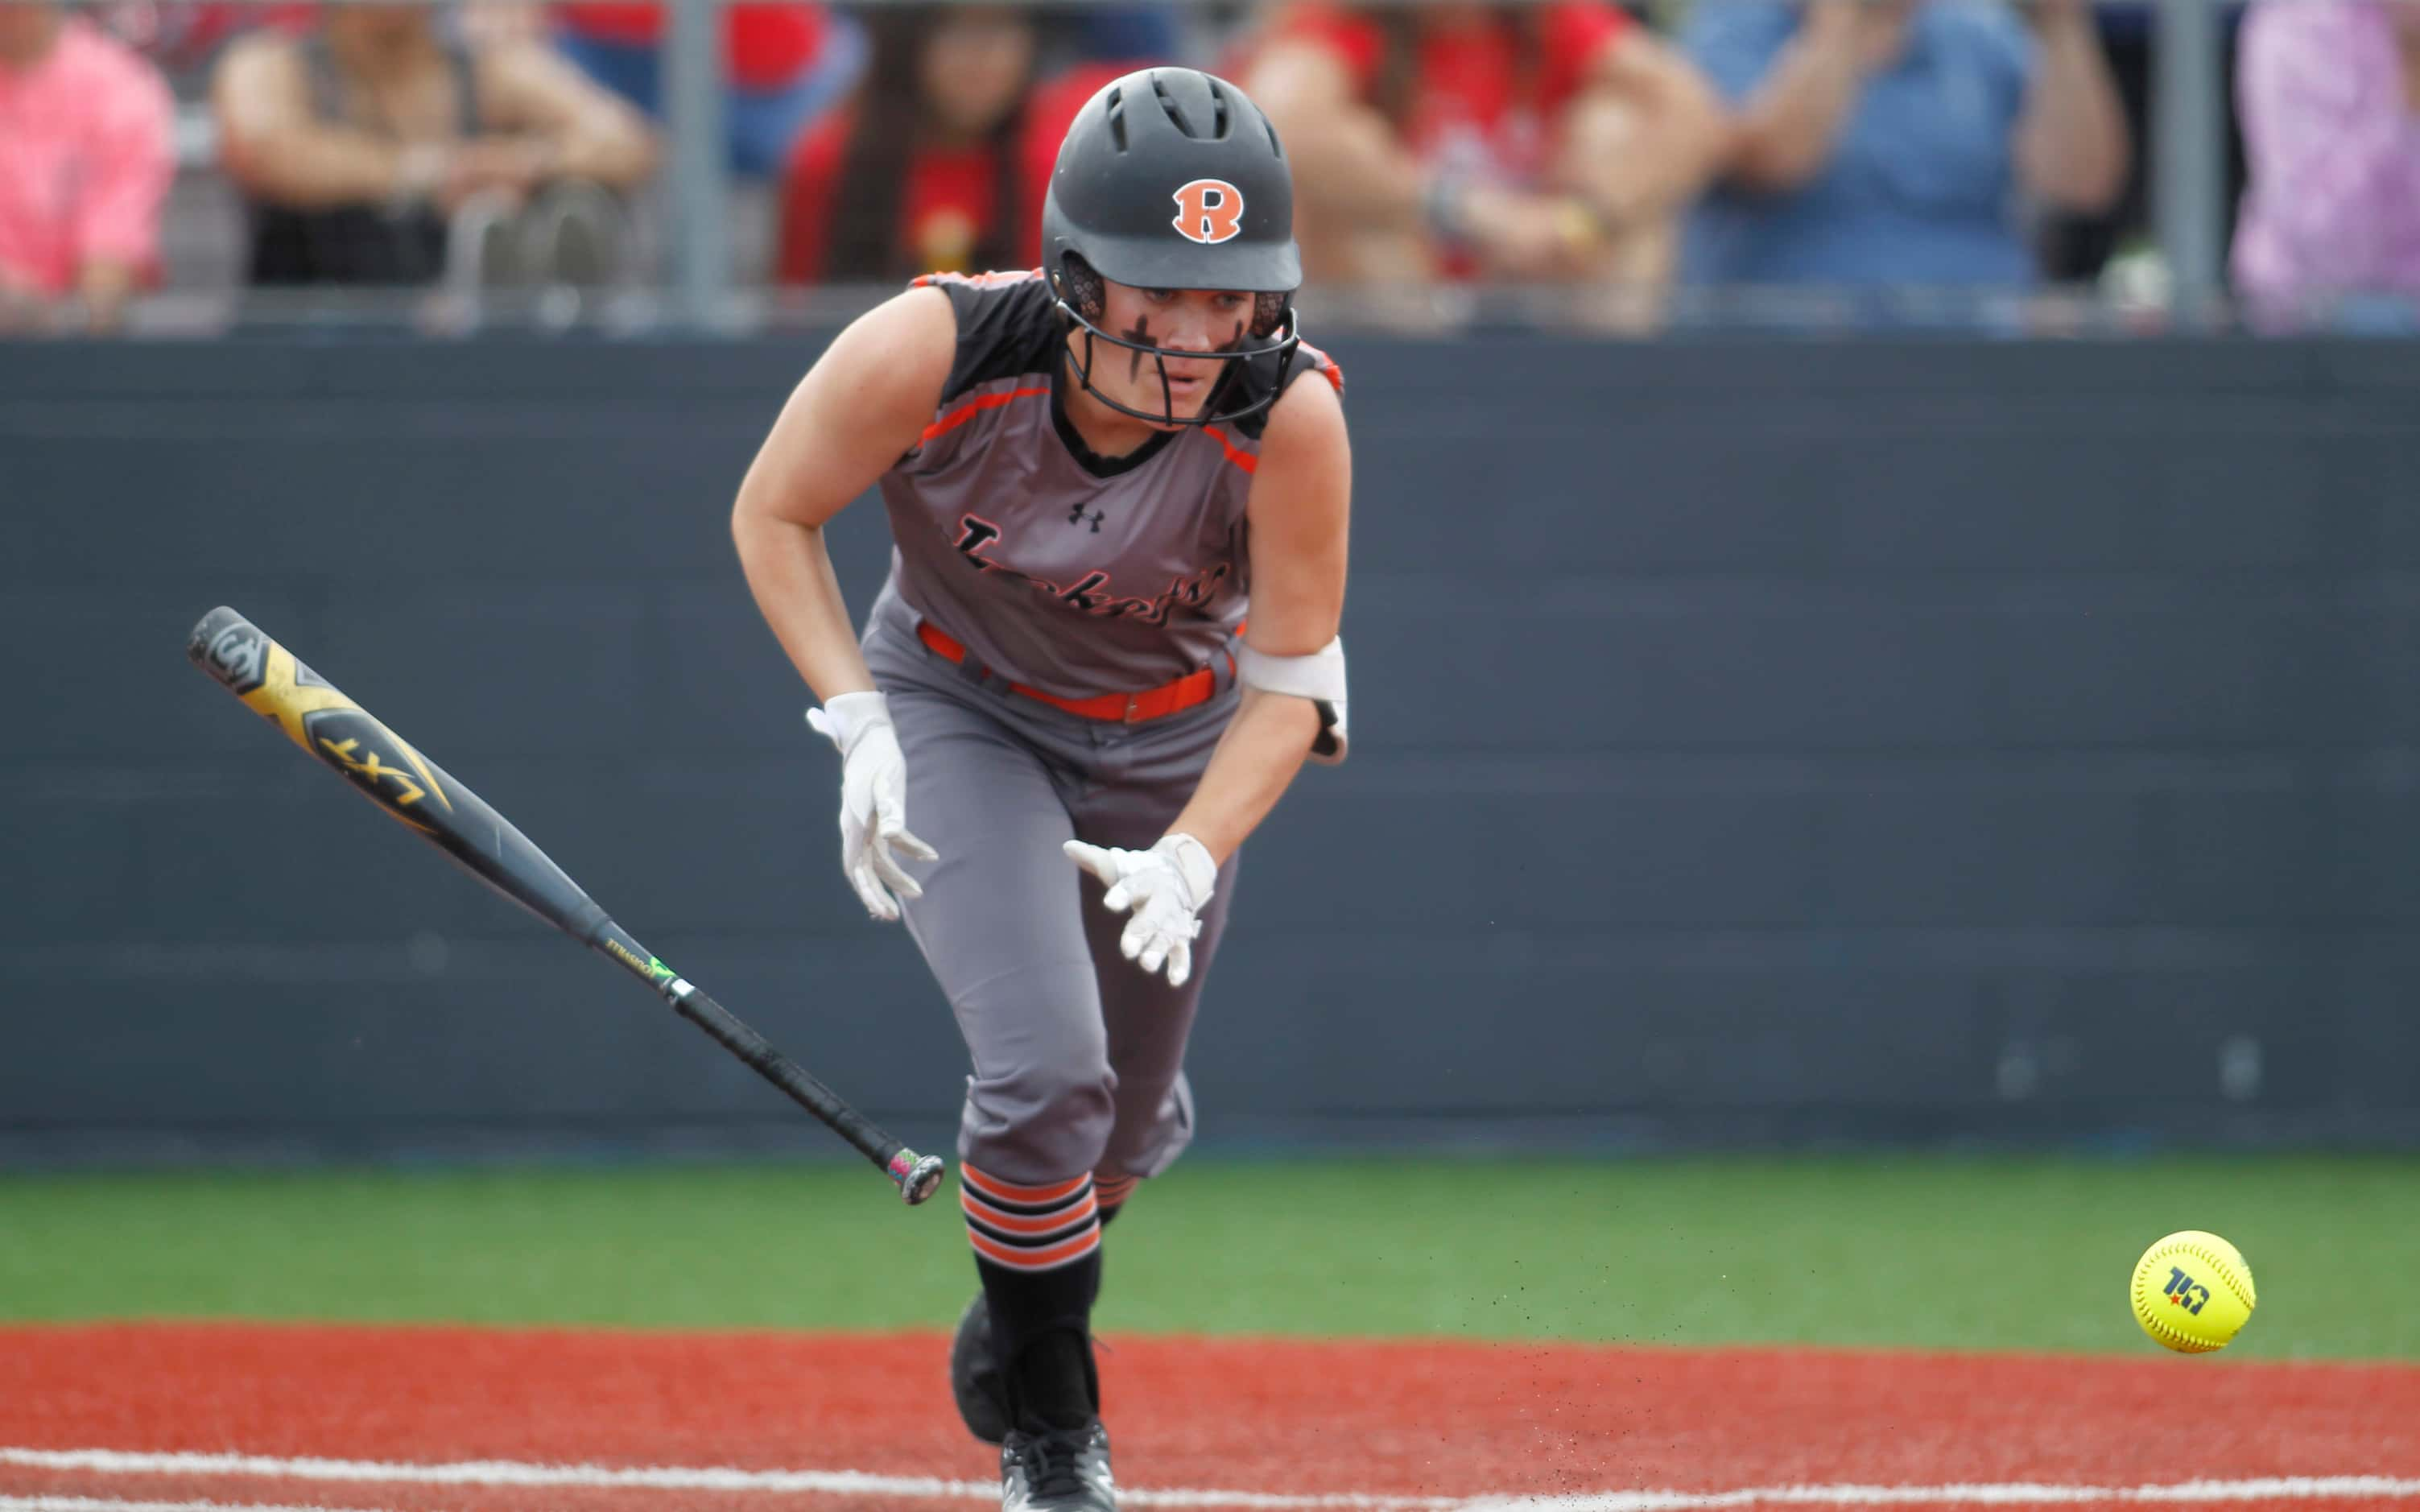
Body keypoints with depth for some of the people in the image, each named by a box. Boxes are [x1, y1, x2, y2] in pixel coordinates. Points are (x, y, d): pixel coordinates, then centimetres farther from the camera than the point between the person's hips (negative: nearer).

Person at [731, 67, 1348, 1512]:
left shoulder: (1288, 416, -31)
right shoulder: (930, 351, -33)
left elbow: (1294, 679, -20)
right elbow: (774, 514, -14)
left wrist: (1190, 859, -35)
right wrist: (854, 721, -25)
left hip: (1174, 750, 2)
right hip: (956, 714, -2)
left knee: (1118, 1126, 13)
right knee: (1046, 1069, -20)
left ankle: (1016, 1342, 48)